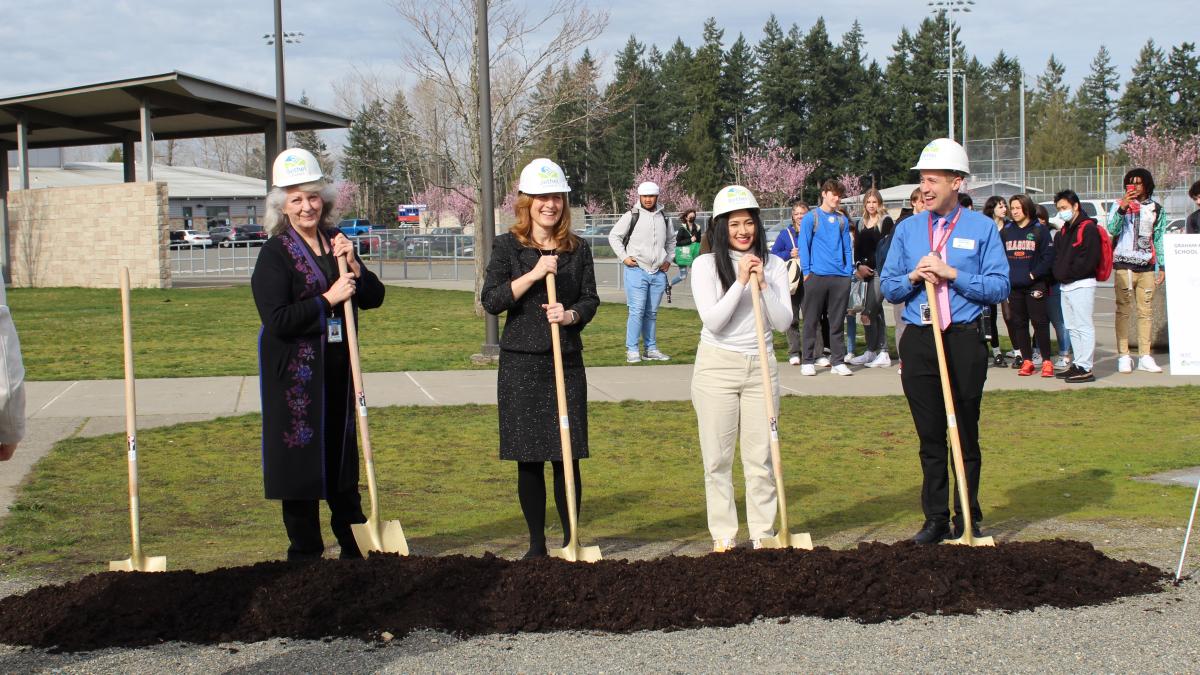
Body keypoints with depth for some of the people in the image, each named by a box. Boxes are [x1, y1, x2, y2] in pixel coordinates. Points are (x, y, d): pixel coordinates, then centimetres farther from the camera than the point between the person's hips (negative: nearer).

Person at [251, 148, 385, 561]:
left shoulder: (336, 243, 10)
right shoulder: (275, 253, -9)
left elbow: (374, 297, 9)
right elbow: (277, 320, -17)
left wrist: (352, 265, -7)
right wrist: (329, 299, -17)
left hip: (338, 367, 6)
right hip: (294, 368, -6)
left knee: (343, 452, 13)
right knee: (300, 454, 0)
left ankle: (355, 544, 24)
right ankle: (304, 552, 9)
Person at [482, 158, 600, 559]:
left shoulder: (577, 250, 7)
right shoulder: (508, 247, 1)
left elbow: (590, 301, 7)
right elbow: (491, 300, -7)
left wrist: (570, 315, -14)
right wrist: (533, 274, -17)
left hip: (566, 362, 1)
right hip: (521, 364, -1)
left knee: (566, 457, 0)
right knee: (528, 458, 4)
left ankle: (571, 540, 11)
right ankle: (536, 543, 15)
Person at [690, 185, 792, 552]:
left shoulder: (773, 265, 5)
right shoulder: (706, 265, -3)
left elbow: (783, 322, -2)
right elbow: (713, 321, -13)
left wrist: (763, 284, -14)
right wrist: (741, 282, -18)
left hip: (760, 366, 2)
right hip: (716, 366, -2)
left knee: (761, 457, 4)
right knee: (718, 457, 2)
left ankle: (763, 533, 12)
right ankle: (723, 535, 10)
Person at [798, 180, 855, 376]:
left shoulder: (842, 220, 14)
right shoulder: (811, 218, 2)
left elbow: (847, 248, 15)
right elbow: (803, 246, -1)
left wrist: (849, 271, 4)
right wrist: (806, 271, -8)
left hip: (841, 278, 4)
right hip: (817, 276, -3)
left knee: (837, 322, 6)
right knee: (811, 321, 1)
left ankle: (838, 361, 10)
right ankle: (807, 362, 6)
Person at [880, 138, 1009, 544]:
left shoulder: (982, 228, 0)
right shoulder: (907, 230, 10)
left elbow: (1000, 286, -7)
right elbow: (888, 288, 11)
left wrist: (951, 274, -15)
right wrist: (913, 277, -9)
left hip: (964, 340, -3)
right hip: (918, 342, 3)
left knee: (966, 434, 4)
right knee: (930, 436, 7)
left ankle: (968, 518, 14)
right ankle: (935, 519, 13)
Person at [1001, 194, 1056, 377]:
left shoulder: (1039, 230, -2)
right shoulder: (1006, 231, 10)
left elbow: (1048, 256, -6)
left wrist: (1034, 274, -12)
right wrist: (1004, 274, -1)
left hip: (1034, 285, -4)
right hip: (1013, 285, 4)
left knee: (1039, 322, -5)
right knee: (1019, 323, 6)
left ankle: (1047, 362, -1)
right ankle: (1027, 361, 13)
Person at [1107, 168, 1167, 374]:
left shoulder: (1156, 209, 12)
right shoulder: (1120, 205, 3)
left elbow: (1159, 240, 15)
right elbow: (1112, 229, -11)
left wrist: (1162, 266, 10)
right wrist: (1122, 208, -25)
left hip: (1147, 266, 3)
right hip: (1124, 266, -3)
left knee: (1146, 311, 3)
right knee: (1123, 311, -4)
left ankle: (1145, 356, 6)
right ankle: (1123, 356, -3)